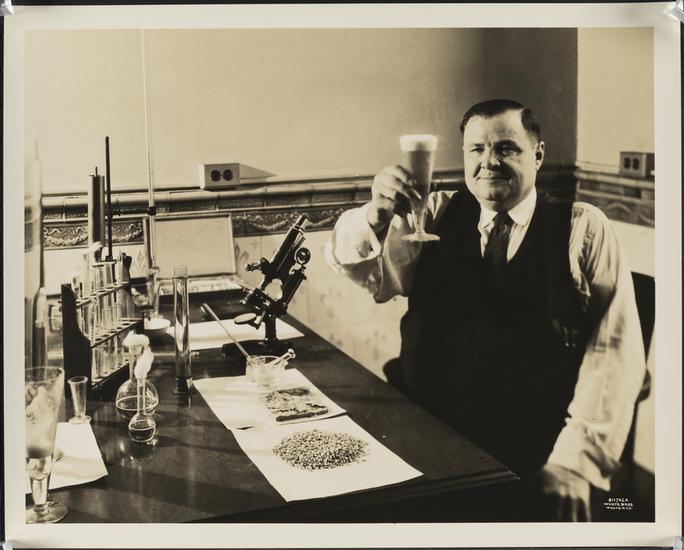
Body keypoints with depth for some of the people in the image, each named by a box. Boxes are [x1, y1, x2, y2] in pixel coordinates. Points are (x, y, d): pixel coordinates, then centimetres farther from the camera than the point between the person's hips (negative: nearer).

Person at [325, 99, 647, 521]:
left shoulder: (584, 229, 3)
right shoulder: (436, 217, 11)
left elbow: (616, 350, -4)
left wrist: (574, 463, -15)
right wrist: (376, 216, -20)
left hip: (534, 460, -1)